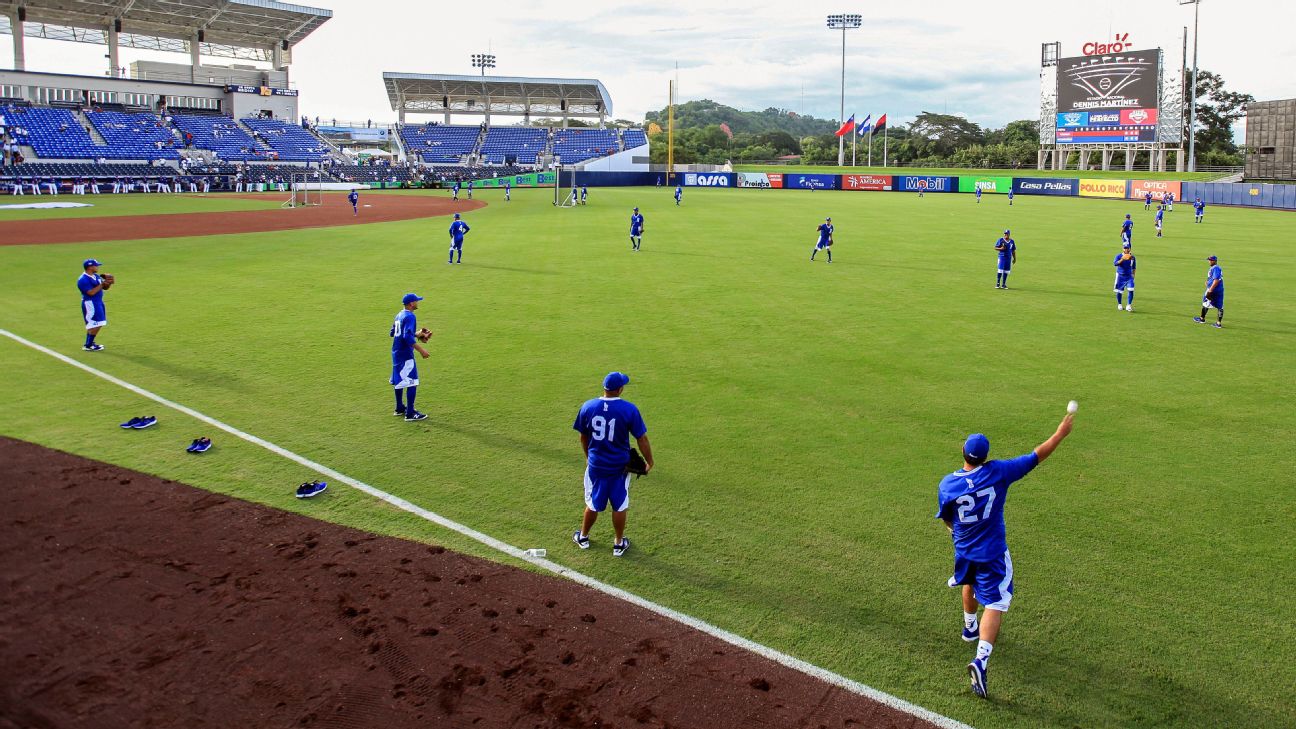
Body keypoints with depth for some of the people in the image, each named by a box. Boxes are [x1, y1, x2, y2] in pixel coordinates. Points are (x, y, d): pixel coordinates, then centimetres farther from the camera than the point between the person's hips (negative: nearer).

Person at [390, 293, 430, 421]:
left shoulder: (399, 315, 12)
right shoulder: (409, 316, -17)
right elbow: (408, 337, -27)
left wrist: (416, 334, 22)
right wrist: (421, 350, -26)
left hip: (396, 352, 10)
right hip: (405, 354, -10)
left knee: (399, 380, 19)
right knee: (412, 382, -8)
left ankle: (400, 408, 31)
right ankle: (410, 413, -9)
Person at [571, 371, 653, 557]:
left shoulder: (588, 407, -8)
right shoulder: (629, 409, -16)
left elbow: (583, 437, 4)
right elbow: (641, 439, -11)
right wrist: (649, 461, 3)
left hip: (595, 464, 2)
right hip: (620, 466, -2)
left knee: (593, 503, 19)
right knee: (619, 506, 14)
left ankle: (583, 537, 37)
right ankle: (619, 544, 27)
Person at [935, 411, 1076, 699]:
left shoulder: (947, 484, -13)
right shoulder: (997, 472, -18)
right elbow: (1036, 456, -10)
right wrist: (1061, 433, 2)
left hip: (963, 551, 4)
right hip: (992, 554, -3)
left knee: (970, 584, 33)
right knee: (994, 604, -3)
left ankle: (970, 627, 55)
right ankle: (981, 659, -20)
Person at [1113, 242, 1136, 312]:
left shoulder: (1132, 257, 1)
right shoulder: (1119, 256, -7)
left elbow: (1134, 267, 14)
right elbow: (1115, 263, -25)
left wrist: (1133, 274, 8)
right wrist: (1122, 260, -39)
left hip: (1129, 276, 1)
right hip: (1120, 276, -1)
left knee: (1131, 290, -13)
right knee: (1119, 291, 6)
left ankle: (1129, 306, -5)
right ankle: (1119, 305, 27)